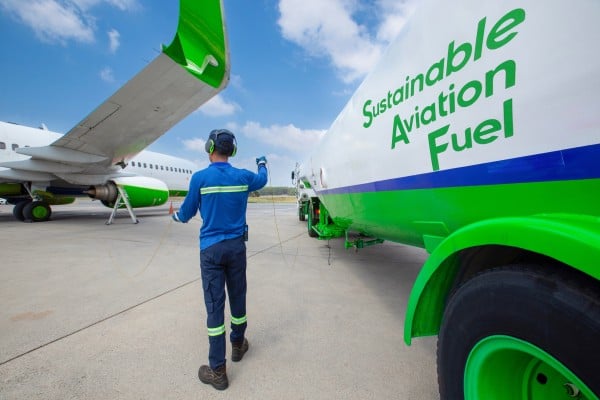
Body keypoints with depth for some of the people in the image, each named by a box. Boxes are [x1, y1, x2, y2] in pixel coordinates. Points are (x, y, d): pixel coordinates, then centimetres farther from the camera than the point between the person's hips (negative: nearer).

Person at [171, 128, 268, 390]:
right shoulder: (243, 176, -1)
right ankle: (238, 345, 39)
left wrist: (176, 216, 26)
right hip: (236, 246, 3)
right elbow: (262, 180, 22)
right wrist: (262, 163, 44)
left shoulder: (200, 177, -9)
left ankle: (218, 371, 13)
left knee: (215, 305, 3)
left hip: (211, 248, -2)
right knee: (238, 297, 17)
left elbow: (187, 214, 1)